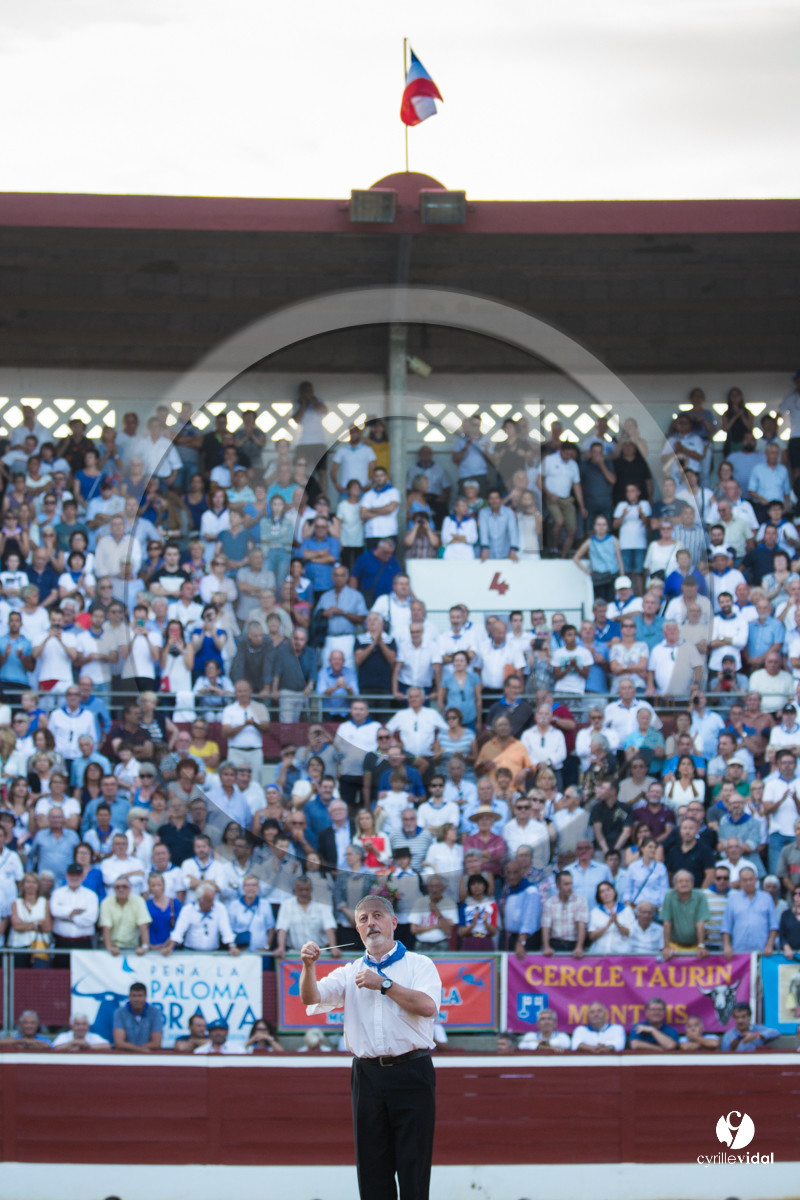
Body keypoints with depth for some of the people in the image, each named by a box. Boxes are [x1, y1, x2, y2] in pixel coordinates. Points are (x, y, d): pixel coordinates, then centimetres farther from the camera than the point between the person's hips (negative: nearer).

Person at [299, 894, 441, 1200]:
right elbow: (312, 998, 2)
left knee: (414, 1163, -6)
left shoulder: (418, 965, 6)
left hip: (411, 1074, -3)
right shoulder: (351, 972, 16)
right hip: (368, 1075, 4)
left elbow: (428, 1006, -12)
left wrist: (383, 984, -13)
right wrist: (308, 966, -17)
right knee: (372, 1165, 3)